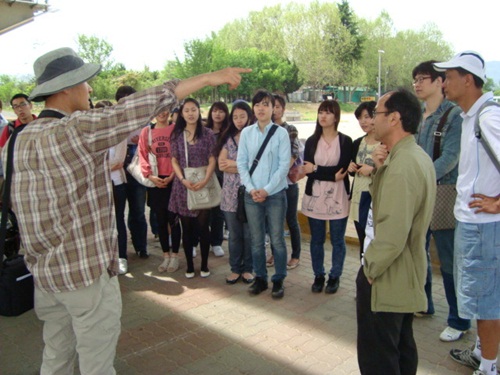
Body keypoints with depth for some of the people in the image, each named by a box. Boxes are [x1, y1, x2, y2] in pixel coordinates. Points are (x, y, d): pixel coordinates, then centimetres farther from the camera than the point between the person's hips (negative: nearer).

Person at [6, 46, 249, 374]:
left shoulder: (23, 138, 6)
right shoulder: (76, 129, -19)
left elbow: (20, 204, 12)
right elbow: (145, 106, -21)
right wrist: (209, 77, -17)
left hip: (44, 271, 8)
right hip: (86, 271, -8)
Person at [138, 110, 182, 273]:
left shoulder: (176, 130, -1)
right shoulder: (146, 131, 6)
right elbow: (142, 156, 3)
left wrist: (172, 176, -12)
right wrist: (150, 176, -9)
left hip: (172, 180, -2)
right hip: (154, 181, 3)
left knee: (173, 219, 2)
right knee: (161, 219, 10)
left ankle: (175, 256, 15)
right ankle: (166, 256, 21)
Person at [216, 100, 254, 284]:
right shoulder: (227, 138, 8)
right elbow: (222, 165, -1)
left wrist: (234, 164, -5)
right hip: (231, 193, 3)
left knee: (249, 234, 6)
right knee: (234, 234, 10)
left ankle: (247, 269, 20)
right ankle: (235, 269, 22)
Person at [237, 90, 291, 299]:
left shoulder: (281, 133, -3)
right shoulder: (246, 133, 5)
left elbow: (284, 165, -7)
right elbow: (241, 163, 3)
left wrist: (267, 189, -12)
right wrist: (251, 188, -8)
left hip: (275, 194, -2)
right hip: (251, 195, 3)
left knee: (277, 240, 5)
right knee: (256, 240, 10)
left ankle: (278, 280, 19)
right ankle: (260, 278, 25)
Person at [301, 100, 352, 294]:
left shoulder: (345, 141, -1)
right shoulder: (311, 141, 5)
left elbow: (343, 169, -12)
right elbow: (307, 170, -6)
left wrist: (316, 169, -7)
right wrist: (331, 174, -16)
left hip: (337, 198, -2)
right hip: (315, 197, 2)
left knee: (337, 240, 8)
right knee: (316, 240, 11)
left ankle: (334, 277, 24)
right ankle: (318, 276, 26)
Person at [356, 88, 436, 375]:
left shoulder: (402, 165, -26)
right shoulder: (418, 156, 8)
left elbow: (392, 234, -29)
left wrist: (371, 268, -15)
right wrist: (380, 169, -5)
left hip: (387, 279, -10)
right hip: (408, 275, 10)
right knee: (403, 350, 24)